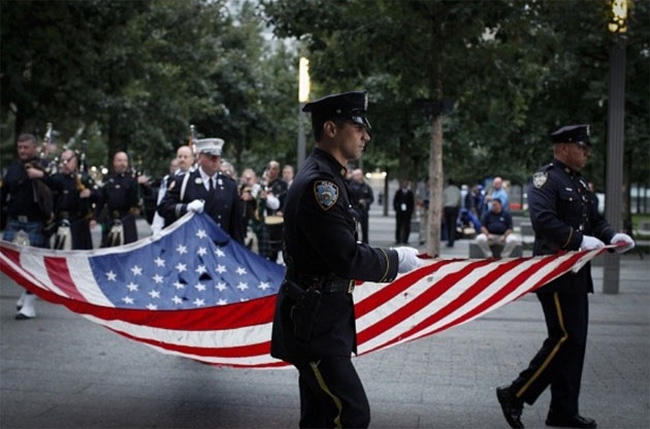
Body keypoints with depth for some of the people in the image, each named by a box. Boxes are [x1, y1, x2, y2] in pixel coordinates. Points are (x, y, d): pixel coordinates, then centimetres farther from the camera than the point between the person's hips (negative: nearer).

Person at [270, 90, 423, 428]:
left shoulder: (323, 177, 13)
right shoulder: (320, 183, -20)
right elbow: (347, 258, -23)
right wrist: (396, 260, -10)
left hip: (320, 319, 10)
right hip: (314, 323, -10)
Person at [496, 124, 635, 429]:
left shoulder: (579, 183, 18)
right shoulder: (546, 179, -11)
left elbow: (595, 220, 22)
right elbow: (543, 220, -24)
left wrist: (612, 236, 2)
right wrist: (580, 240, -26)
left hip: (576, 275, 10)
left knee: (574, 340, 11)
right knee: (565, 338, -11)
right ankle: (515, 395, -2)